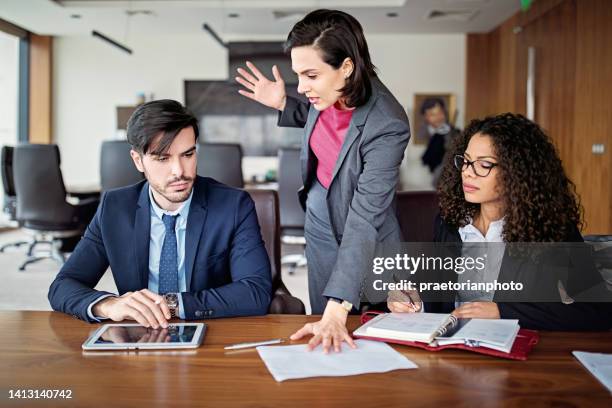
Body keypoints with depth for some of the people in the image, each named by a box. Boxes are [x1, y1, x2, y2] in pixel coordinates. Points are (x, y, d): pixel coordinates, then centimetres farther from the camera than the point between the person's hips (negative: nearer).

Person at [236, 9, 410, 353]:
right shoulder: (329, 95, -13)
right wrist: (282, 104, -4)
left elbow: (364, 219, -36)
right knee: (321, 331, 18)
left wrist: (337, 310, -40)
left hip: (362, 243, -6)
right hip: (318, 221, 6)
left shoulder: (386, 126, -32)